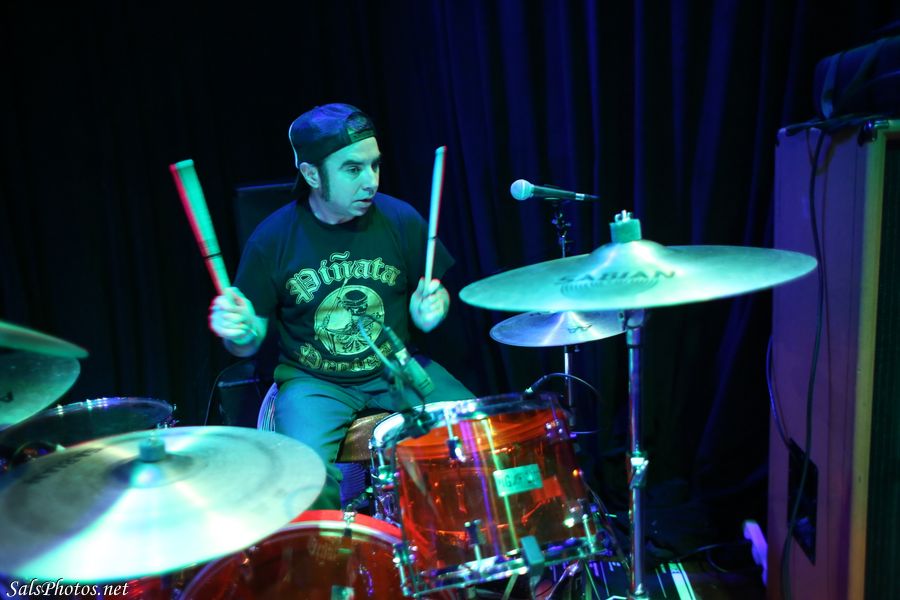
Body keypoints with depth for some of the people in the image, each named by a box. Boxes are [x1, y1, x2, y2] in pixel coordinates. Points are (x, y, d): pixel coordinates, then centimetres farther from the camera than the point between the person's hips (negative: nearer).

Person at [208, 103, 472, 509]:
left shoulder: (400, 219, -5)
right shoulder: (272, 239, -9)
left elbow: (435, 294, 9)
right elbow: (249, 344, 0)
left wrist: (431, 311, -15)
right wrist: (238, 332, -24)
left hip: (397, 369, 2)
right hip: (313, 381, -1)